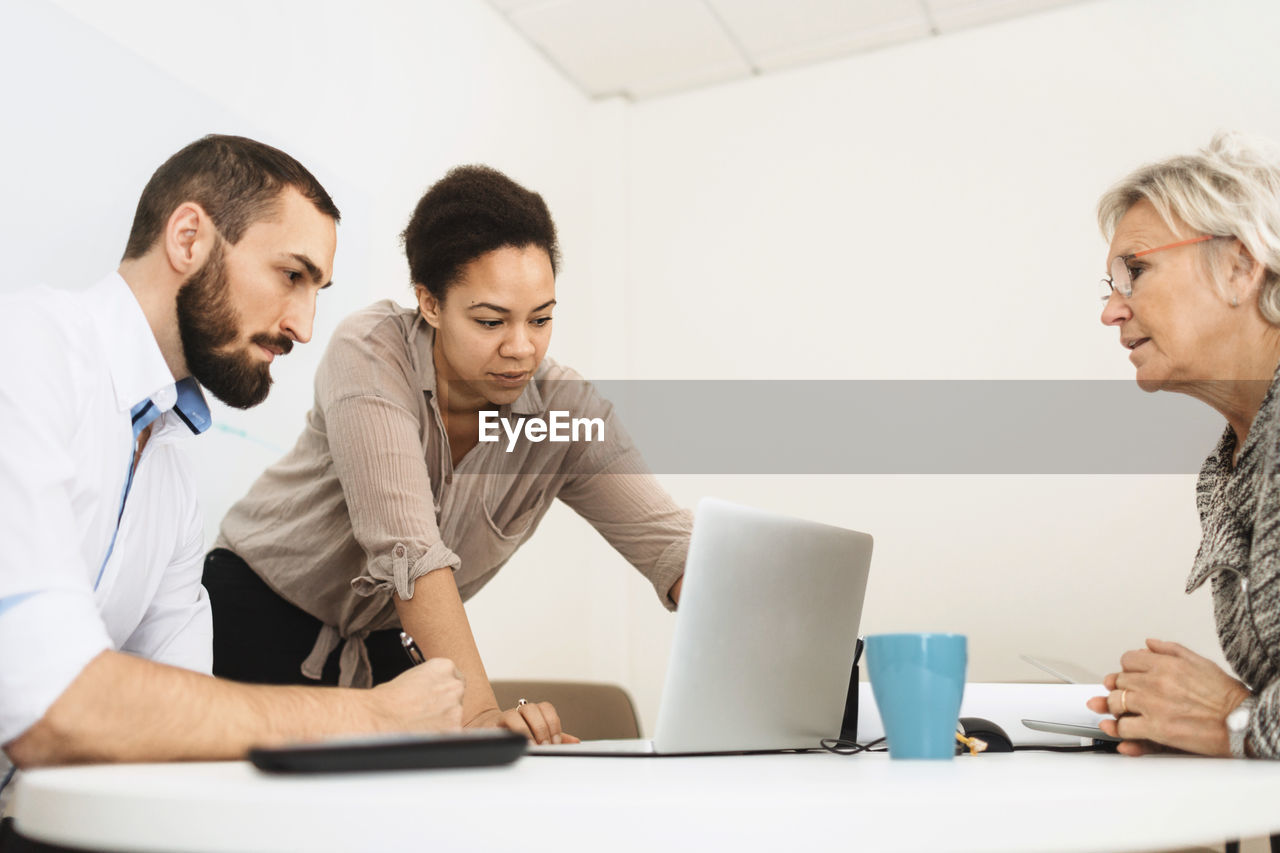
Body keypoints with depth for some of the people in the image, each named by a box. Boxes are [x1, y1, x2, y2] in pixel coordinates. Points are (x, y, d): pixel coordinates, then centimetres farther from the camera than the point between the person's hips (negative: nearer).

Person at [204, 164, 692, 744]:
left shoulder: (565, 410, -15)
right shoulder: (371, 354, -26)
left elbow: (668, 542, -22)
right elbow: (408, 547, -36)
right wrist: (477, 711, -45)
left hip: (375, 648, 3)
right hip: (253, 614, -3)